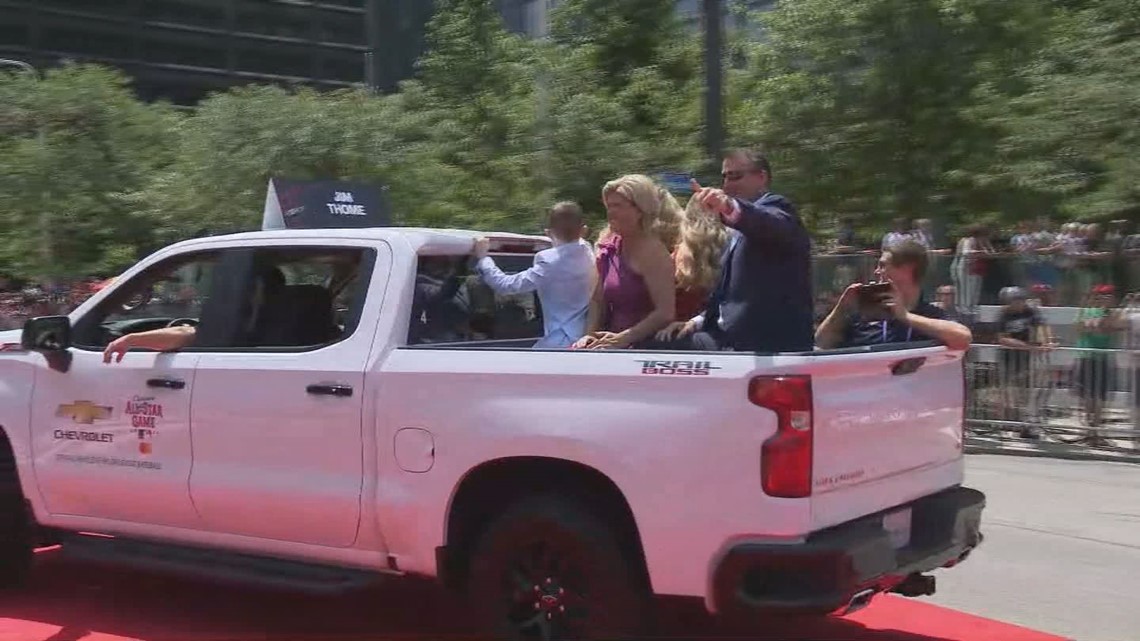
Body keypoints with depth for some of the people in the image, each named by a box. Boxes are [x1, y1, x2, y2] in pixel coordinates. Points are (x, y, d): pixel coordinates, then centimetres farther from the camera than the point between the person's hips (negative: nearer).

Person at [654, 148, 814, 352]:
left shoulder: (775, 207, -6)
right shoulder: (738, 232, 23)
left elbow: (773, 224, -31)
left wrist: (730, 207, -52)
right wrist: (700, 320, 11)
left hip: (771, 343, -9)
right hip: (733, 338, 9)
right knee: (663, 344, 0)